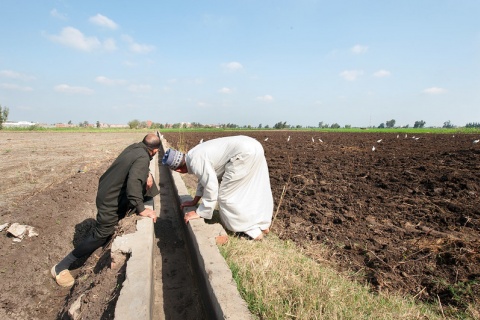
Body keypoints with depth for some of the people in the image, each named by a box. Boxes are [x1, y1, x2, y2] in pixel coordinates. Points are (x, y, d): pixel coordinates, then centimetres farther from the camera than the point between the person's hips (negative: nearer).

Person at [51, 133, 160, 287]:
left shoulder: (134, 147, -4)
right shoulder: (143, 159, -29)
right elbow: (134, 183, -41)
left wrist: (146, 174, 2)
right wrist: (141, 210, -35)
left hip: (106, 191, 9)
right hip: (111, 201, -9)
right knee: (100, 235, 3)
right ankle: (61, 267, 15)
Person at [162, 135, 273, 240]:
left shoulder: (195, 161, -15)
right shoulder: (194, 155, 15)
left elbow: (211, 187, -14)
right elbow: (205, 178, 27)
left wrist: (199, 213, -4)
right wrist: (194, 201, 32)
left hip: (246, 153, -10)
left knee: (226, 195, 1)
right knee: (250, 191, 23)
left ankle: (253, 231, 14)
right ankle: (262, 225, 39)